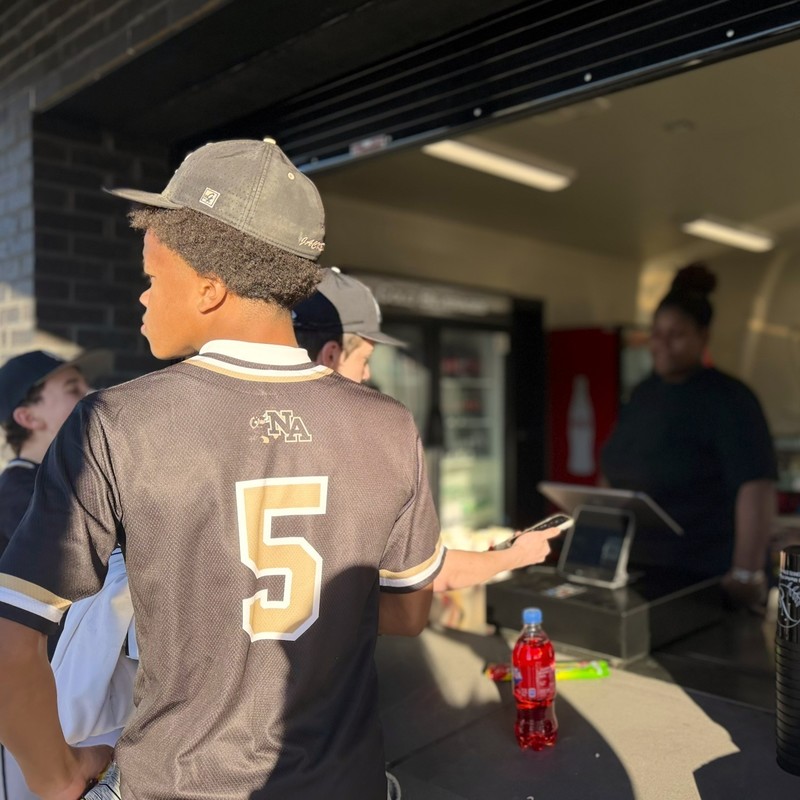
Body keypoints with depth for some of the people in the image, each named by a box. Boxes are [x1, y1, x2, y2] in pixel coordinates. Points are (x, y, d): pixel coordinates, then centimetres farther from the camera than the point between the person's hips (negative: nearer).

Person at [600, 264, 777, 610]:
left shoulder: (726, 399, -13)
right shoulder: (643, 393, 8)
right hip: (640, 569, 6)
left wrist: (747, 574, -29)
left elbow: (755, 486, -23)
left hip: (707, 580, -6)